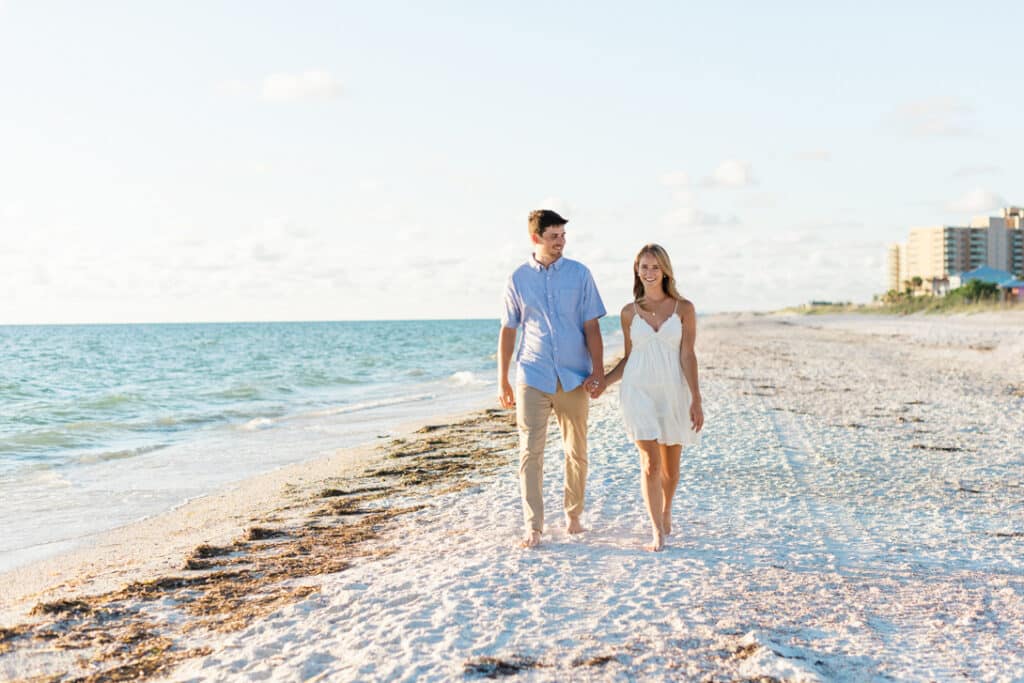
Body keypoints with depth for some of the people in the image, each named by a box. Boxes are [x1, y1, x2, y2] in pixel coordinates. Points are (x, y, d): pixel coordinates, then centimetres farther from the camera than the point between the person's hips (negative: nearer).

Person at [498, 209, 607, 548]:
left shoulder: (580, 275, 2)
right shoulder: (518, 279, 4)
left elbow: (591, 327, 1)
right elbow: (507, 331, 8)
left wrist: (598, 370, -9)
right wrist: (502, 381, 7)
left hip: (574, 377, 1)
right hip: (533, 377, 0)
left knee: (576, 451, 9)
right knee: (530, 452, -5)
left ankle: (573, 514, 26)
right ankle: (533, 526, -1)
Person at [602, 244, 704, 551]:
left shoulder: (683, 309, 0)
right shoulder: (629, 312, 4)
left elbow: (687, 356, -4)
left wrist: (696, 399, -9)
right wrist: (602, 383, 2)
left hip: (673, 392, 0)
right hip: (639, 391, 0)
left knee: (670, 465, 11)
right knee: (650, 462, -10)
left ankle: (666, 512, 39)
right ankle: (657, 532, -6)